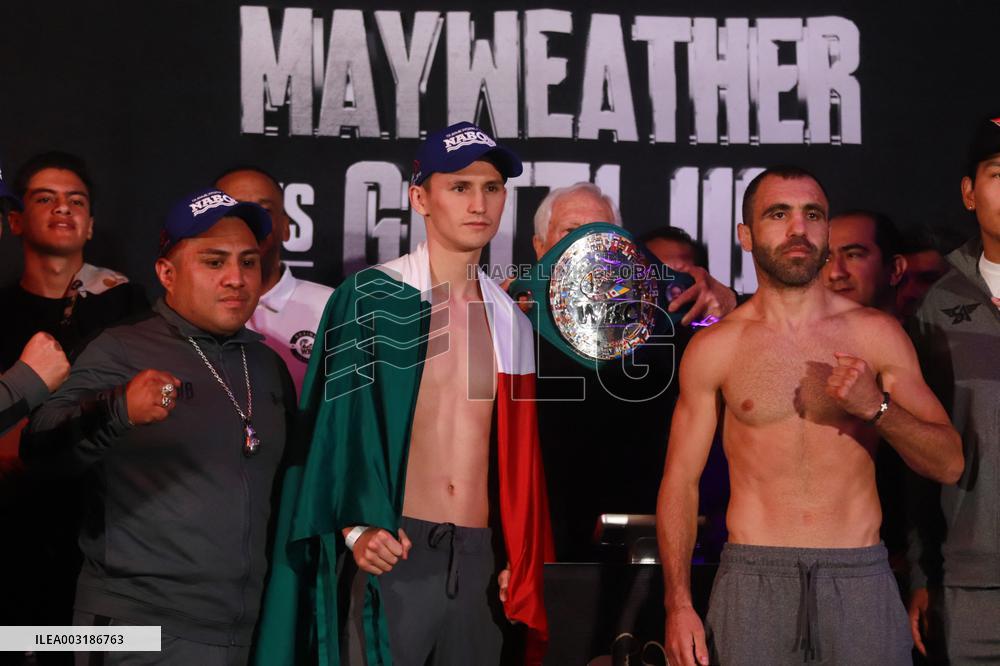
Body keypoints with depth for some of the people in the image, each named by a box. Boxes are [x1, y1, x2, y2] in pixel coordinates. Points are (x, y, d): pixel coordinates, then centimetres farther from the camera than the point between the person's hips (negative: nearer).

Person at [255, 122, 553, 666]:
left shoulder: (510, 320, 12)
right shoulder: (371, 299, -2)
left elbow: (518, 457, 14)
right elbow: (330, 429, -4)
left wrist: (518, 560, 8)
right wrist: (354, 529, -14)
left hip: (481, 561, 5)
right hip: (393, 553, -5)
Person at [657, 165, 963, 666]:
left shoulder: (876, 334, 4)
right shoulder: (714, 348, 3)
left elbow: (948, 464, 4)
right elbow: (680, 479, 4)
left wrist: (877, 408, -14)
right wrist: (678, 604, -5)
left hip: (860, 577, 1)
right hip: (753, 579, 0)